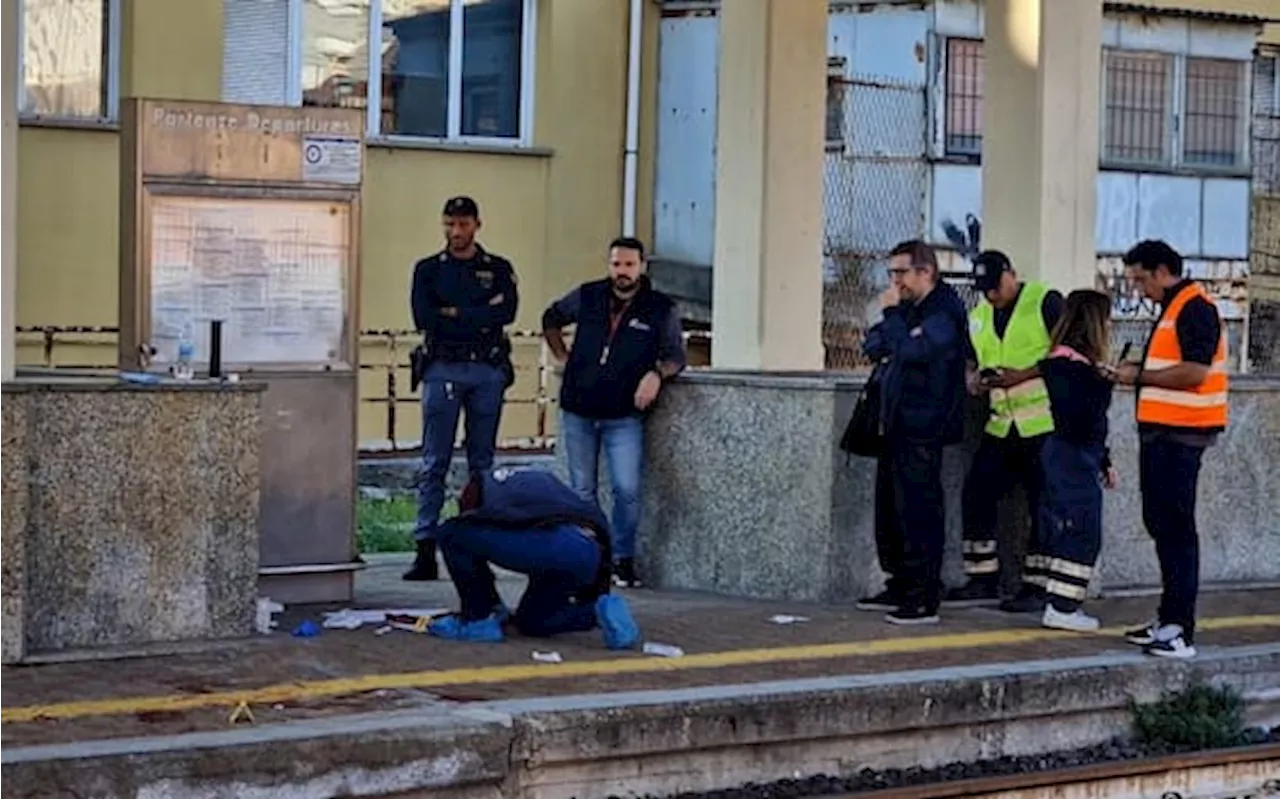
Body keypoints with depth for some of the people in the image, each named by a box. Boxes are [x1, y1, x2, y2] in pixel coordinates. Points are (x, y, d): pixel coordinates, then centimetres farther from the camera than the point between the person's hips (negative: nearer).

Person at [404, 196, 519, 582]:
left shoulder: (498, 269, 11)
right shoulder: (428, 269, 9)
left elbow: (507, 311, -7)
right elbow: (423, 318, -6)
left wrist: (454, 313, -9)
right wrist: (481, 315, -6)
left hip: (488, 371, 1)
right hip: (442, 369, -1)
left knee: (482, 463, 4)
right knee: (434, 463, -5)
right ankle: (426, 548, -8)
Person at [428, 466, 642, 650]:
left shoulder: (480, 486, 29)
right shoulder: (543, 479, 40)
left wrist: (495, 606, 39)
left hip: (548, 545, -6)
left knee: (450, 533, 10)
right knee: (531, 622, 27)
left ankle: (478, 619, 10)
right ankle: (597, 612, 5)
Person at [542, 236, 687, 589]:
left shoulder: (661, 309, -1)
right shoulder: (586, 297, 5)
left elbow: (675, 354, 2)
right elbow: (551, 320, 22)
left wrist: (656, 374, -18)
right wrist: (563, 357, 13)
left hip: (624, 417, -2)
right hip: (578, 412, 2)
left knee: (627, 489, -13)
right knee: (582, 491, 8)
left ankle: (623, 559, 4)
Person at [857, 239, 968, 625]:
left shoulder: (943, 315, -12)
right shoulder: (909, 309, 16)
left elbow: (909, 350, -25)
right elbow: (873, 346, 13)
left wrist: (892, 314, -14)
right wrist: (891, 318, -4)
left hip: (923, 429, -9)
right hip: (898, 425, 9)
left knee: (919, 511, -8)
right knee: (890, 508, 13)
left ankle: (925, 599, -6)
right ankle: (900, 586, 23)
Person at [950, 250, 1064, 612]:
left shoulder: (1045, 301, -5)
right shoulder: (978, 317, 15)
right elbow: (972, 372, 21)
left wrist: (1024, 374, -19)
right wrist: (978, 381, -4)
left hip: (1044, 423, -7)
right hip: (1002, 426, 7)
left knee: (1042, 507, -2)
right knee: (976, 495, 3)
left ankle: (1036, 586, 4)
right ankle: (983, 579, 13)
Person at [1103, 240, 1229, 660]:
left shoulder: (1194, 308, -14)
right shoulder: (1172, 308, 18)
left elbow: (1195, 372, -23)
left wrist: (1140, 377, -14)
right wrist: (1137, 373, 8)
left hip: (1180, 435, -11)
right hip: (1161, 432, 11)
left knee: (1176, 527, -10)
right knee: (1160, 522, 14)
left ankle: (1180, 631, -11)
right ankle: (1170, 619, 22)